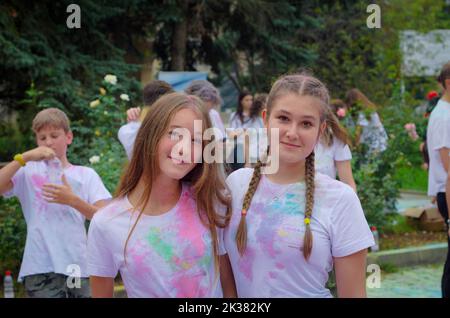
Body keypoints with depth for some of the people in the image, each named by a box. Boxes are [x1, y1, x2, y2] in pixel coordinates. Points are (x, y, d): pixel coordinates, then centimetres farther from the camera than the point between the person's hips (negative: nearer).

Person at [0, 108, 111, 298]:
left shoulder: (86, 174, 10)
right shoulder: (28, 172, 9)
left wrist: (73, 200, -11)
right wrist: (24, 158, -9)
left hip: (79, 266, 2)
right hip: (41, 269, -2)